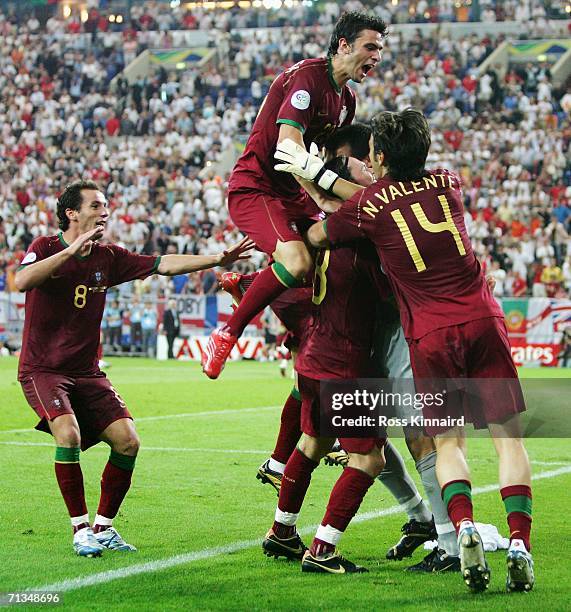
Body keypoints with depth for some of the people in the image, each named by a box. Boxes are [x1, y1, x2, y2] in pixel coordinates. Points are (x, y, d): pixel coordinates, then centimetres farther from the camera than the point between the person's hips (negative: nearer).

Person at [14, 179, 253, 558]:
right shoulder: (46, 248, -8)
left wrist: (219, 259, -4)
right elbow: (21, 282, -28)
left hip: (87, 373, 5)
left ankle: (103, 527, 7)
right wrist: (71, 250, -33)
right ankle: (80, 529, -14)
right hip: (43, 370, -5)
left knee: (127, 441, -9)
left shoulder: (108, 257, 6)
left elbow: (163, 265, 4)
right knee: (68, 434, -28)